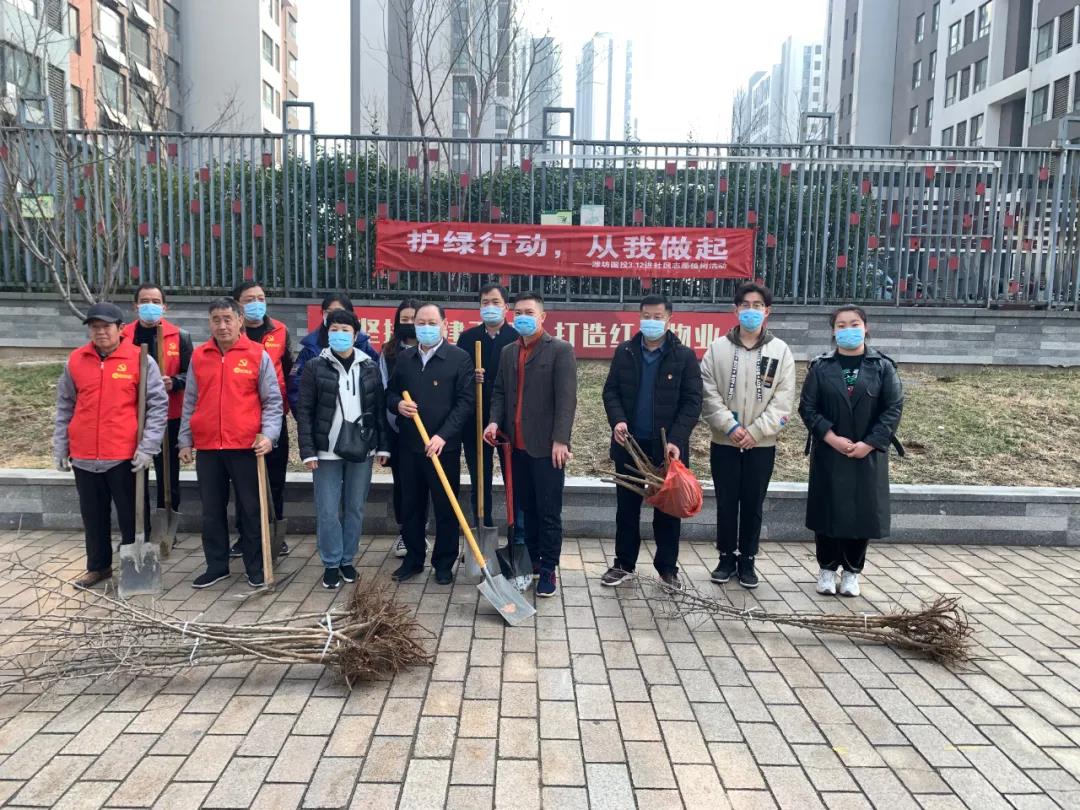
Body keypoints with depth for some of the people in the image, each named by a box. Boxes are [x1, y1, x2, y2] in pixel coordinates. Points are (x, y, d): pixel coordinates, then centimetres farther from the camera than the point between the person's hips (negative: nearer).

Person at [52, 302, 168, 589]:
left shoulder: (139, 359, -6)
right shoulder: (75, 360, 5)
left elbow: (158, 404, -7)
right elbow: (65, 407, 12)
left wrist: (147, 447, -13)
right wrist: (60, 447, 10)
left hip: (126, 456, -4)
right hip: (84, 457, 4)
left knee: (131, 515, 7)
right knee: (93, 516, 15)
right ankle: (98, 566, 31)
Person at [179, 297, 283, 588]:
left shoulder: (258, 355, -3)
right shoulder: (198, 356, 8)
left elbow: (272, 401, -2)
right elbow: (190, 403, 12)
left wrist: (268, 434, -15)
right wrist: (185, 441, 10)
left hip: (246, 446, -3)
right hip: (207, 447, 4)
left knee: (250, 509, 6)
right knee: (212, 510, 12)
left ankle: (255, 568, 16)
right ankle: (216, 566, 25)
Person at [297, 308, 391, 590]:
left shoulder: (369, 367, 5)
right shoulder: (315, 367, -2)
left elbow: (380, 409, 7)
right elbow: (304, 411, -3)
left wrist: (383, 446, 3)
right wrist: (307, 451, -9)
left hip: (361, 450, 2)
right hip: (326, 451, -2)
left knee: (355, 509, 10)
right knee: (327, 511, 2)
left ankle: (347, 560, 25)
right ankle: (331, 563, 17)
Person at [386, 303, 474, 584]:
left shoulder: (460, 358, -6)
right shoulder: (404, 358, 9)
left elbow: (466, 401, -11)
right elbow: (390, 393, 17)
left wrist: (443, 436, -19)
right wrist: (398, 403, -7)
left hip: (444, 447, -4)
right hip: (409, 446, 4)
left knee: (446, 508, 5)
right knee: (410, 507, 13)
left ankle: (444, 563, 19)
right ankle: (413, 558, 28)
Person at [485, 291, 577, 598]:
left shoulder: (560, 350, -5)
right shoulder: (508, 352, 15)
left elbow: (567, 398, -11)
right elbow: (500, 392, 16)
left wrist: (560, 440, -18)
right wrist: (495, 421, -3)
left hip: (546, 446, -6)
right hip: (518, 446, 6)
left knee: (549, 512, 1)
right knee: (528, 509, 14)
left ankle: (548, 570, 11)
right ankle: (531, 562, 25)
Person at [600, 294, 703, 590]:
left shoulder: (684, 356, -3)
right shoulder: (624, 352, 4)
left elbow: (692, 402, -6)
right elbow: (611, 390, 5)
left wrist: (676, 440, -17)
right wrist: (617, 420, -14)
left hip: (667, 447, -2)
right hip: (630, 444, 2)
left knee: (667, 509, 8)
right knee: (627, 508, 11)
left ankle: (667, 567, 22)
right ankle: (624, 564, 24)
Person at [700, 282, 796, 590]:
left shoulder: (780, 350, 1)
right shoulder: (718, 348, 1)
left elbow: (783, 400, -4)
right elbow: (708, 394, -4)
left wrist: (755, 431, -13)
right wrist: (730, 426, -14)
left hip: (761, 444, 0)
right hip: (724, 442, 0)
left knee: (753, 505, 8)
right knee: (726, 503, 8)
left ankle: (747, 561, 22)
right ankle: (726, 558, 23)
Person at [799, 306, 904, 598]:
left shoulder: (883, 366, 1)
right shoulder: (820, 366, 2)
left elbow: (894, 409, -3)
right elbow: (807, 407, -2)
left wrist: (869, 444, -12)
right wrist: (832, 438, -14)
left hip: (868, 455, 0)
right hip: (828, 454, 0)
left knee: (862, 513, 5)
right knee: (828, 512, 5)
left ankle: (852, 572, 20)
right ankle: (827, 569, 20)